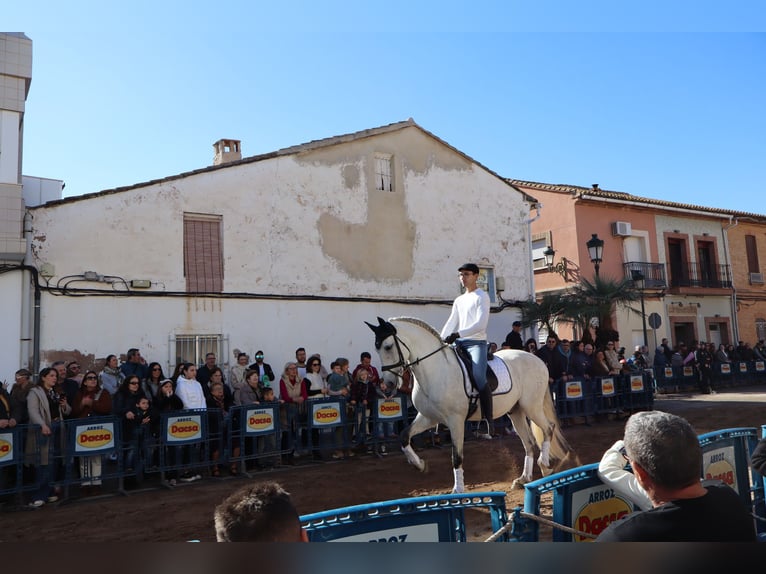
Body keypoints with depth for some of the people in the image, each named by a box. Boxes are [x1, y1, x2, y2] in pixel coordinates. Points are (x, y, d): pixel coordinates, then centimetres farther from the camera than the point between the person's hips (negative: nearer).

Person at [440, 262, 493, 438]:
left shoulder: (482, 297, -1)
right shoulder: (459, 300, 21)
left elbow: (481, 323, -14)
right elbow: (451, 323, 14)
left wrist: (458, 334, -25)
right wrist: (441, 339, -5)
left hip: (476, 342, -7)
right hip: (459, 344, 8)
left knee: (479, 378, -26)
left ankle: (488, 421, -21)